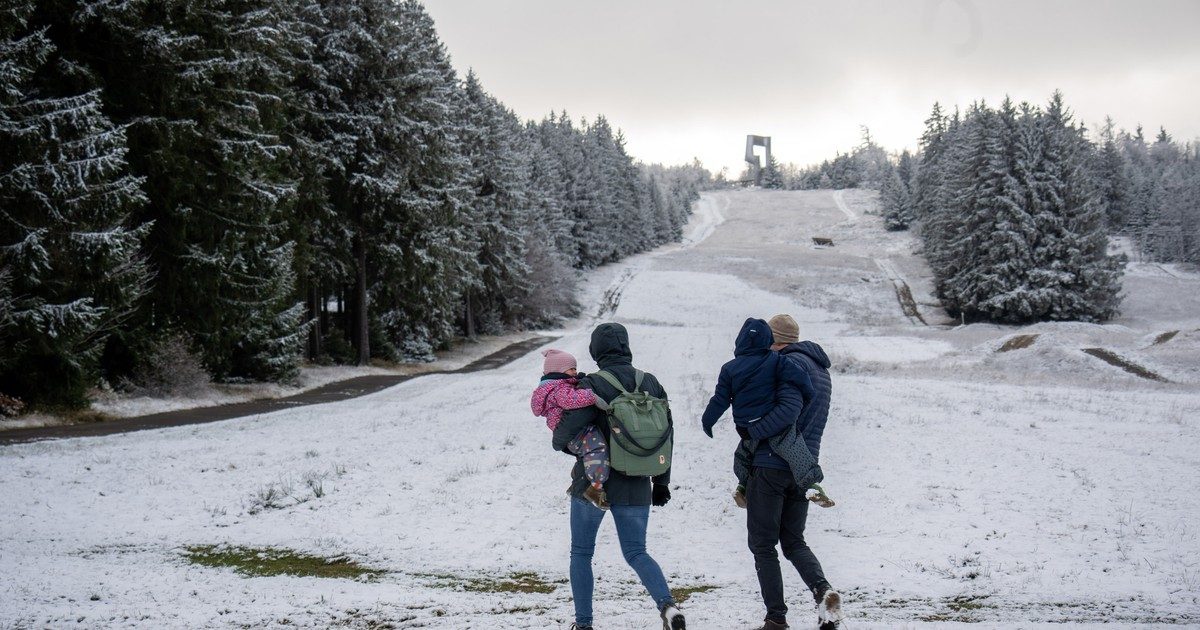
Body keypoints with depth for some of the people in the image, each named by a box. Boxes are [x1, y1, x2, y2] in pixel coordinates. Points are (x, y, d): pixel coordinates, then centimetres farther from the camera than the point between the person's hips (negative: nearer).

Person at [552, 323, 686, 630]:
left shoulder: (593, 386, -15)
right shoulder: (651, 384, 2)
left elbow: (566, 430, -19)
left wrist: (560, 443, 6)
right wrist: (661, 482, 18)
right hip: (636, 487, 4)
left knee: (581, 553, 13)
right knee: (636, 553, 12)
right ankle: (668, 605, -12)